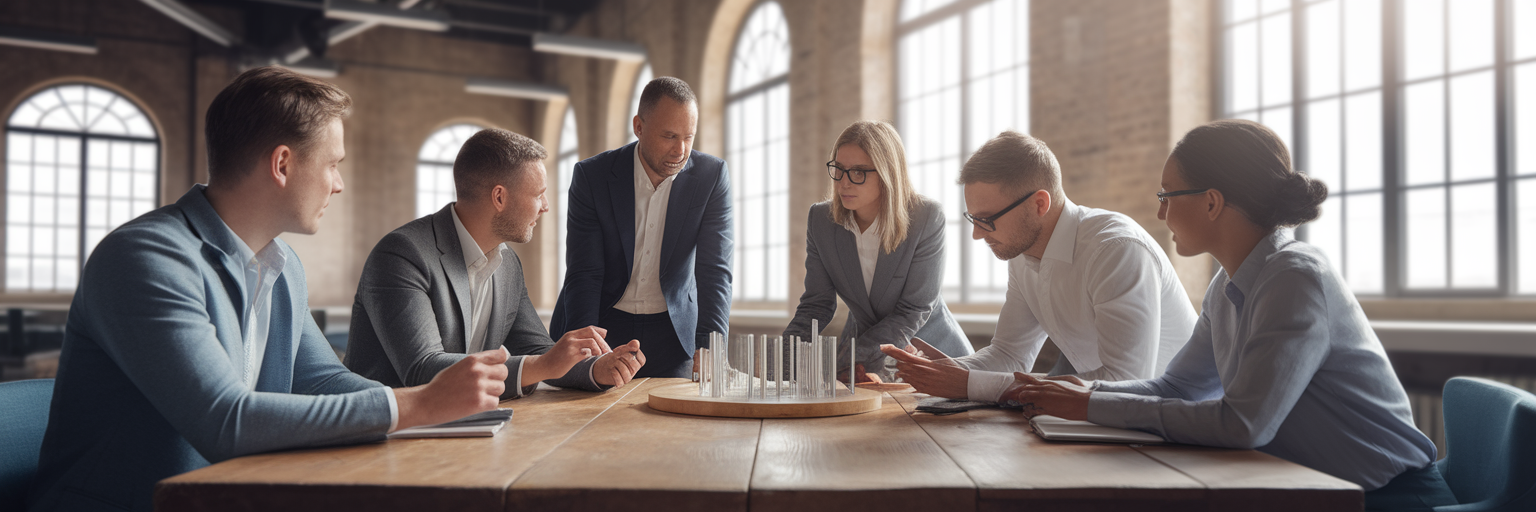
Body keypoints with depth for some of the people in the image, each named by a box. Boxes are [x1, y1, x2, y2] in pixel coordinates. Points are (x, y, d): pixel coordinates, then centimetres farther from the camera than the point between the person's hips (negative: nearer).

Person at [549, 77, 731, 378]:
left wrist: (710, 348, -26)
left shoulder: (712, 176, -10)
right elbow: (583, 273, -13)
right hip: (604, 324, 0)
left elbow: (715, 270, -14)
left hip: (673, 331, 1)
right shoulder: (591, 176, -11)